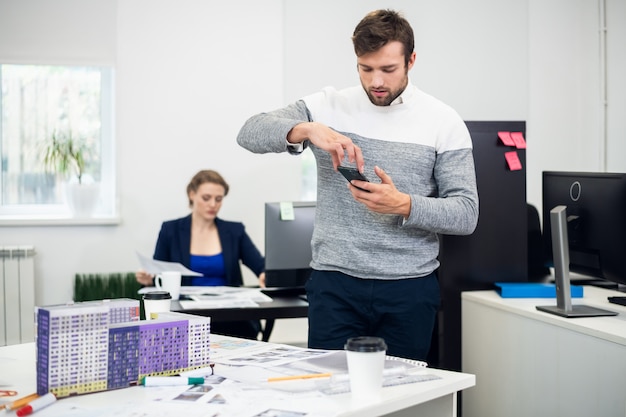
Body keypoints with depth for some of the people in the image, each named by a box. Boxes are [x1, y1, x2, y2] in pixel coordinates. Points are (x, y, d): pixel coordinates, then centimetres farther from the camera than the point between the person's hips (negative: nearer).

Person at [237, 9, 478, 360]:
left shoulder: (443, 121, 0)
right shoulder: (329, 106, 3)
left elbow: (466, 214, -3)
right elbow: (250, 134, -5)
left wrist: (404, 205, -21)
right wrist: (306, 129, -24)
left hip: (410, 290, 0)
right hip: (334, 284, 1)